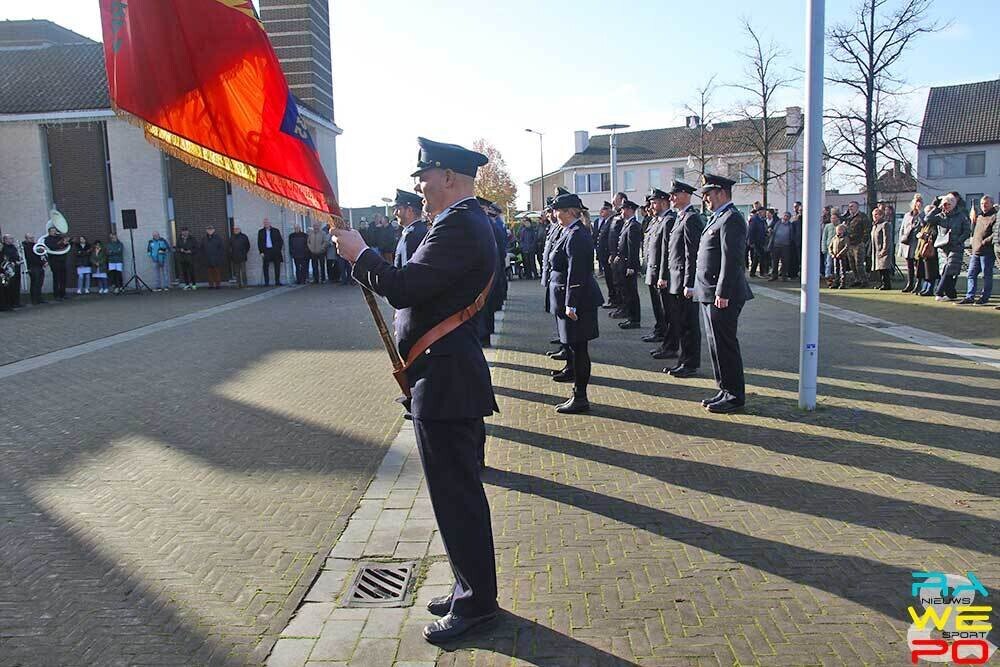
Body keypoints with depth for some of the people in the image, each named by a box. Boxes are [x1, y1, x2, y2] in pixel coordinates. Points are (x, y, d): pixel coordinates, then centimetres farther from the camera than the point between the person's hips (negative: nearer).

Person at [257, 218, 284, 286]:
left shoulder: (275, 231, 6)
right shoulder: (261, 232, 8)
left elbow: (280, 241, 8)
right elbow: (259, 242, 6)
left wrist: (279, 249, -1)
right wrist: (261, 252, -2)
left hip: (275, 251, 0)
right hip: (266, 251, 0)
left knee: (277, 266, 1)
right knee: (265, 267, -2)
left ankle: (277, 281, 8)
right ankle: (266, 282, 2)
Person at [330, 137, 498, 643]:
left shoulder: (459, 225, -18)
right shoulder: (467, 221, 16)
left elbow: (404, 288, -24)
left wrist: (359, 255, -10)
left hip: (445, 383, -11)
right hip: (451, 378, 11)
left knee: (456, 496, 1)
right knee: (460, 493, 19)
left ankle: (475, 602, 16)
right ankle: (471, 590, 33)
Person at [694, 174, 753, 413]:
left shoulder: (731, 219, -14)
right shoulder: (718, 218, 18)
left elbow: (732, 259, -20)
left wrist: (723, 293, -23)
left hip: (722, 296, -10)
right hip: (710, 294, 10)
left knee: (725, 346, -3)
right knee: (717, 345, 15)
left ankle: (734, 397, 6)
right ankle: (726, 391, 24)